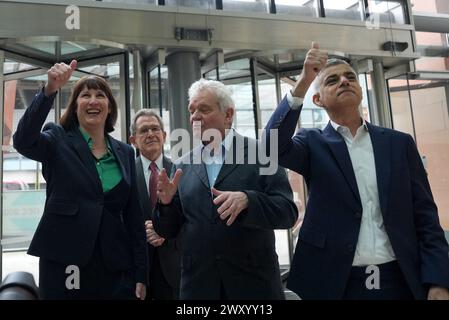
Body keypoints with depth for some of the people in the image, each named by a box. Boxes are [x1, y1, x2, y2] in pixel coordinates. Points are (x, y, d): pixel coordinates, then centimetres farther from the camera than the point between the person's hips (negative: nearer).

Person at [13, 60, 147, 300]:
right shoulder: (59, 141, 1)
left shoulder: (125, 152, 8)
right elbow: (23, 140, -22)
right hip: (63, 263, -2)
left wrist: (140, 273, 4)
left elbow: (134, 216, 7)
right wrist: (50, 90, -33)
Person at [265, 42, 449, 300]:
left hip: (401, 280, 2)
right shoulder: (313, 143, 2)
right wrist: (303, 81, -24)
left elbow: (425, 217, 3)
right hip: (332, 281, -1)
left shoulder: (399, 143, 6)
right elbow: (275, 146, -20)